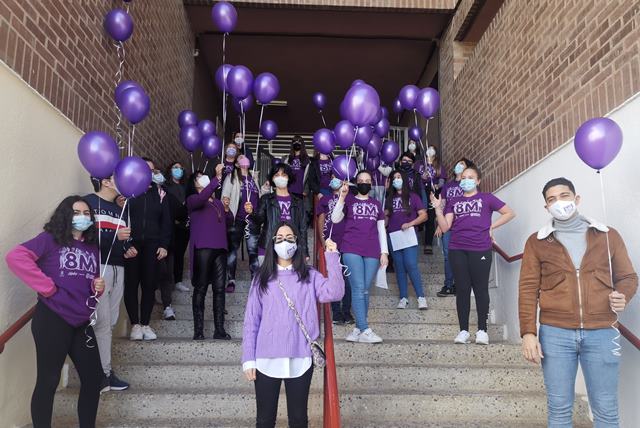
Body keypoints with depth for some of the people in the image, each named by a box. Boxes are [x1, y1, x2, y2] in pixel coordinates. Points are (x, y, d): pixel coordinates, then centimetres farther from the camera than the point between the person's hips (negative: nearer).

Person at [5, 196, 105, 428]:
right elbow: (15, 256, -21)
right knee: (48, 382, 4)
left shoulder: (92, 247, 12)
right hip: (52, 321, -6)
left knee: (93, 379, 10)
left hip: (82, 323, 6)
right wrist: (47, 287, -20)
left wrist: (99, 287, -1)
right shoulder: (50, 239, -5)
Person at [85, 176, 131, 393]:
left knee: (110, 322, 9)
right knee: (101, 322, -7)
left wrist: (128, 250, 7)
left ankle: (102, 370, 17)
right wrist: (114, 236, -22)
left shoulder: (119, 209, 22)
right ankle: (103, 373, 2)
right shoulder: (89, 202, -4)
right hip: (98, 268, -8)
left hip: (117, 269, 8)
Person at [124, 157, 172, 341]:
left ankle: (145, 324, 11)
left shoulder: (160, 193, 12)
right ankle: (135, 324, 9)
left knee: (149, 284, 2)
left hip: (152, 245, 2)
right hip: (131, 243, -2)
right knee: (131, 283, 0)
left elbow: (166, 221, 10)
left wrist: (164, 245, 1)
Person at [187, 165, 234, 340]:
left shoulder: (217, 202, 24)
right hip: (203, 248, -5)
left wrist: (226, 209, 3)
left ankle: (219, 329, 4)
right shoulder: (192, 200, 6)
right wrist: (217, 178, -25)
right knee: (201, 288, -4)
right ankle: (198, 330, 0)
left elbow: (229, 222, 22)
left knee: (219, 289, 2)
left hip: (220, 248, 5)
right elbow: (203, 197, -19)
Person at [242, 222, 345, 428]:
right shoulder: (262, 278, 5)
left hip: (300, 359, 0)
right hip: (267, 360, 0)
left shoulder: (310, 276, 5)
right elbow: (251, 321, 3)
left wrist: (332, 257, -12)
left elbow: (334, 293, -13)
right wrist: (248, 358, -3)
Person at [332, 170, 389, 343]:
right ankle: (365, 331, -12)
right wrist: (342, 197, -11)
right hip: (352, 250, -3)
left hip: (372, 252, 3)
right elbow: (335, 219, -3)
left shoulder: (376, 204, 20)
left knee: (365, 291, 1)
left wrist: (384, 252, 9)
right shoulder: (349, 200, 11)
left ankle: (358, 329, 7)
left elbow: (381, 229, 17)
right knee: (358, 289, -11)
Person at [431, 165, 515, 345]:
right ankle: (463, 330, 7)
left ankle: (482, 330, 7)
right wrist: (438, 208, -5)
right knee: (462, 289, 3)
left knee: (481, 289, 0)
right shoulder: (454, 202, 16)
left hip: (480, 250, -2)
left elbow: (510, 213, 8)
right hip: (457, 250, 3)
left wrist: (491, 227, 1)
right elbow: (445, 227, 7)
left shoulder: (486, 198, 10)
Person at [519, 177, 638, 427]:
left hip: (602, 333, 1)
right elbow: (528, 289, 1)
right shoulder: (537, 242, 5)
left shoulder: (608, 236, 9)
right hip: (555, 334, 0)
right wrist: (528, 332, -7)